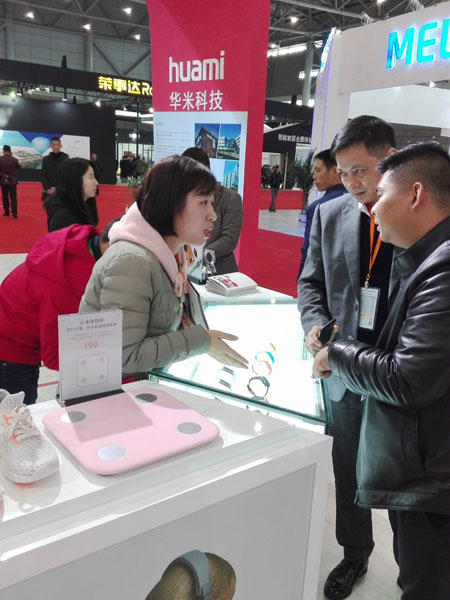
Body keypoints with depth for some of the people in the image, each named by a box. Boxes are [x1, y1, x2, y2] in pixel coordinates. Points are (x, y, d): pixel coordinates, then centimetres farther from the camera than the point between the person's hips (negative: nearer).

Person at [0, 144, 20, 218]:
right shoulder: (14, 159, -8)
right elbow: (18, 167, 8)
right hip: (13, 181, 0)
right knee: (13, 197, 2)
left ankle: (6, 212, 16)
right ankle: (14, 212, -11)